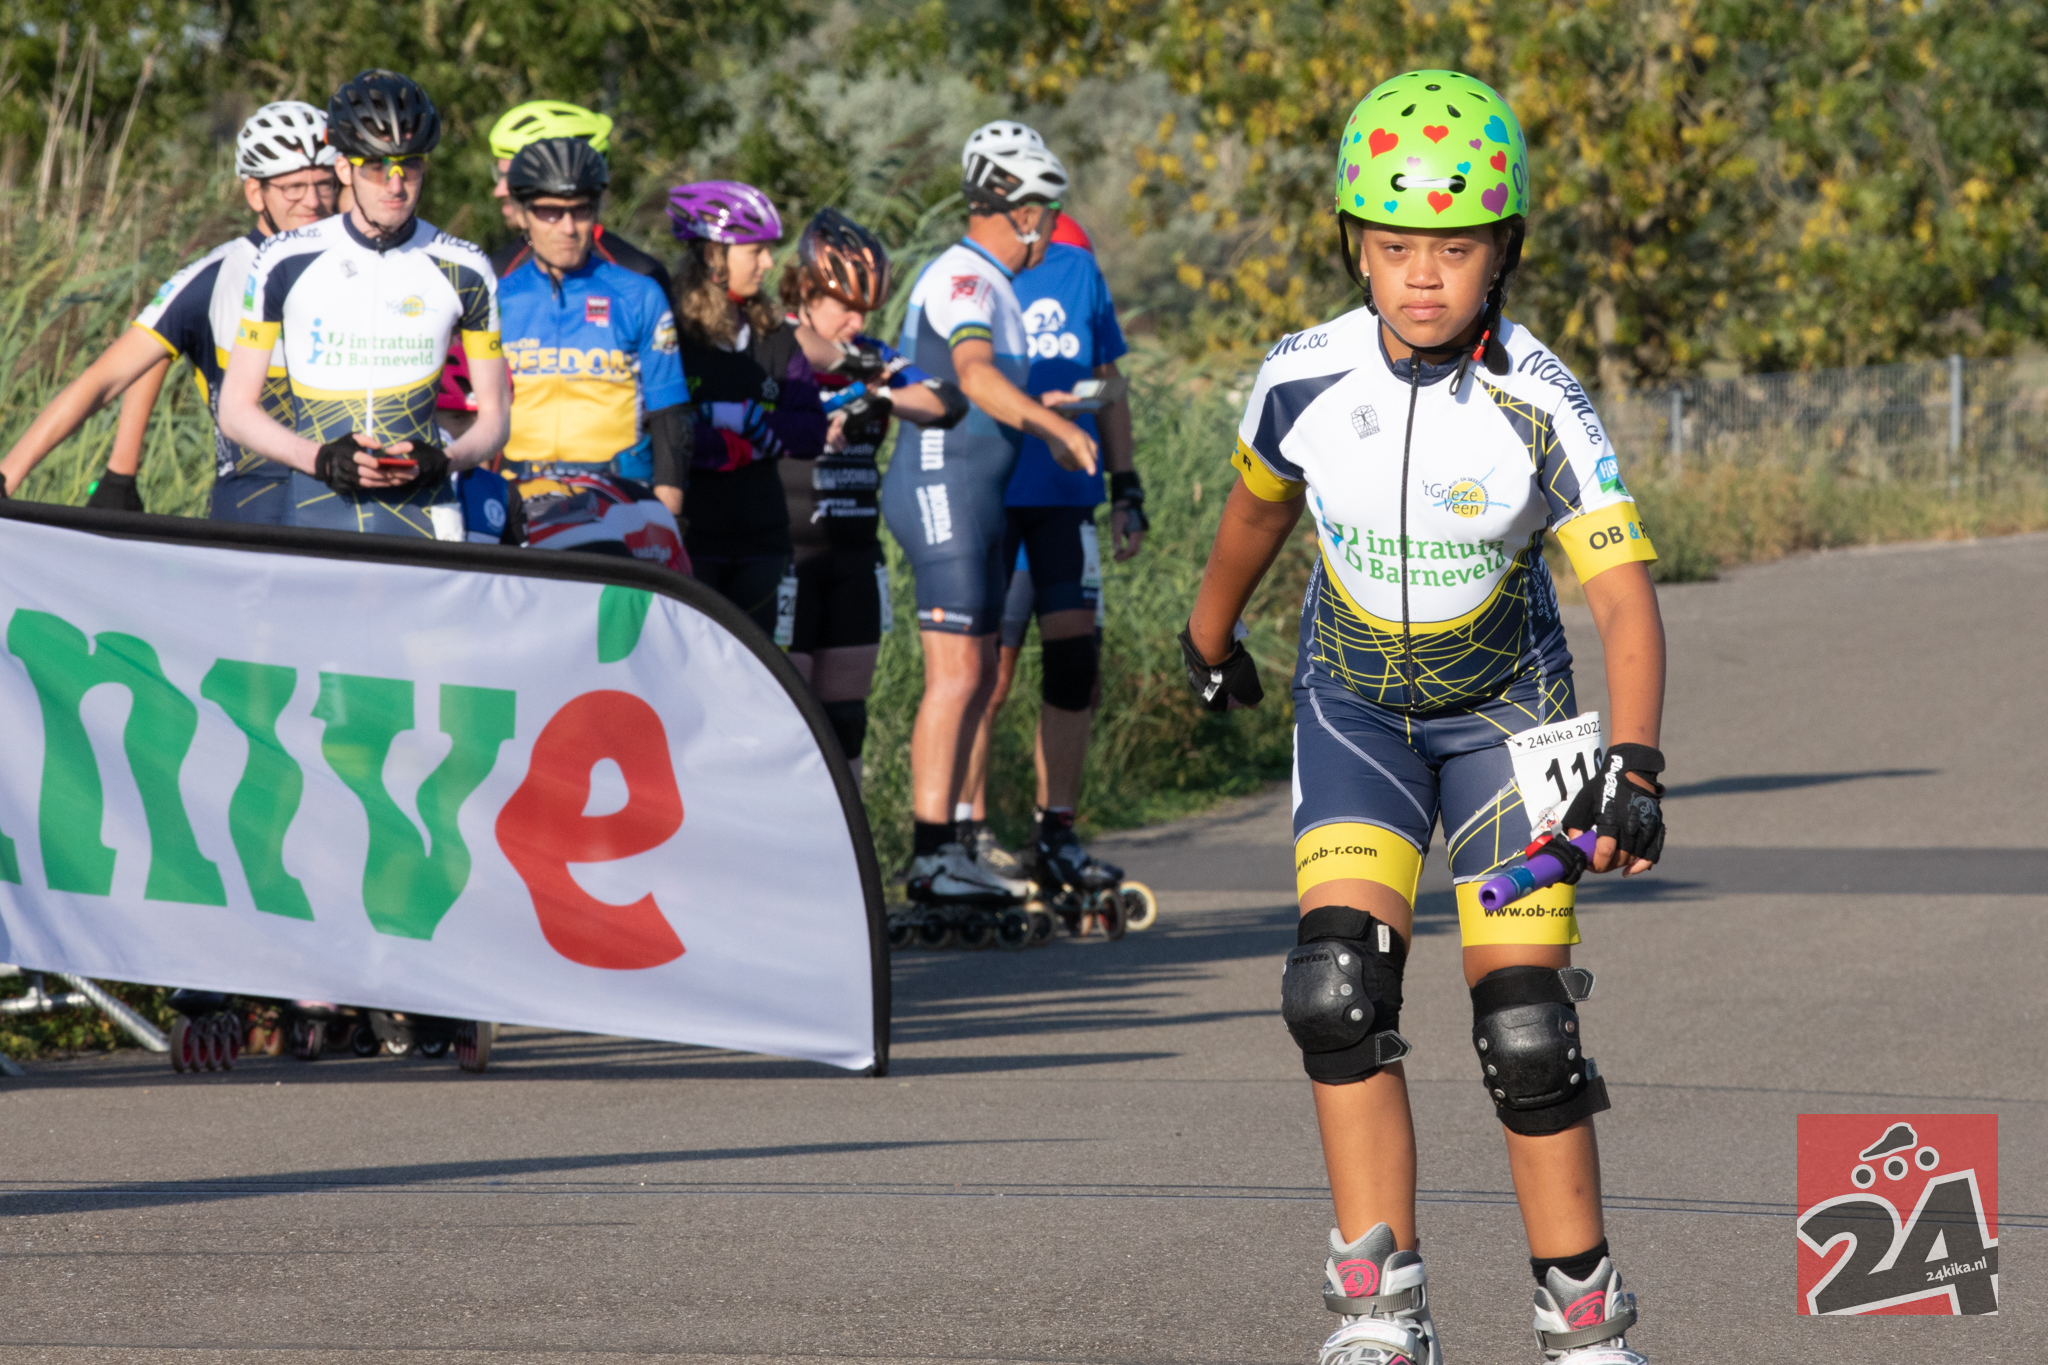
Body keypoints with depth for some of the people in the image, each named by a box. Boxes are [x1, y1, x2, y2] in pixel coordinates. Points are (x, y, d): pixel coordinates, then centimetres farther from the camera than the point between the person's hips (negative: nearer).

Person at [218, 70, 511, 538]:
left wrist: (443, 461, -10)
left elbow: (494, 415, 12)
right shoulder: (287, 262, 3)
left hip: (422, 518, 0)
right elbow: (236, 410, 6)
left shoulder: (463, 272, 5)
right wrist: (319, 459, -11)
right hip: (316, 516, 0)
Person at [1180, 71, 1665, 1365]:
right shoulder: (1305, 378, -17)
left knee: (1526, 1029, -8)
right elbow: (1257, 507, 6)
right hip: (1355, 699, 2)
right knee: (1340, 986, -19)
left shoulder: (1541, 407, -25)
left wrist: (1633, 767, -46)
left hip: (1504, 707, -2)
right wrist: (1211, 640, 23)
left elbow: (1625, 595, -31)